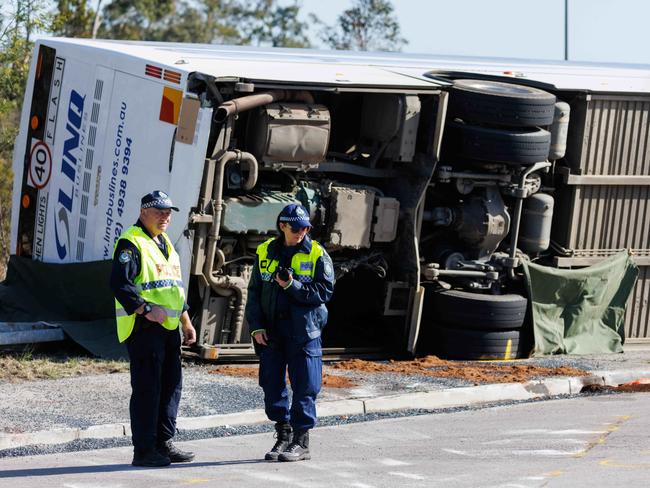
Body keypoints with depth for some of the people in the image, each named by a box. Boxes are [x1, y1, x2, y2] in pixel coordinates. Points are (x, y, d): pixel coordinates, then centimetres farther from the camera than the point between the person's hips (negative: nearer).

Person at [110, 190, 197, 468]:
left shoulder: (165, 243, 20)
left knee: (171, 385, 11)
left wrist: (186, 322, 26)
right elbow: (120, 284, -20)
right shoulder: (131, 243, -10)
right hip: (144, 327, -9)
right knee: (147, 388, -7)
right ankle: (144, 451, -3)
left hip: (169, 326, 9)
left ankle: (163, 444, 20)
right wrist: (146, 310, -27)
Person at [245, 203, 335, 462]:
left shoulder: (317, 255, -2)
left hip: (304, 330, -4)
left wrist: (293, 286, -19)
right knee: (271, 384, 6)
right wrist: (256, 326, 0)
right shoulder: (265, 253, 7)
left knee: (304, 386, -2)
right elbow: (254, 292, 9)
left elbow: (324, 292, -8)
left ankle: (301, 442, 5)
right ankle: (284, 436, 18)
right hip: (271, 331, 4)